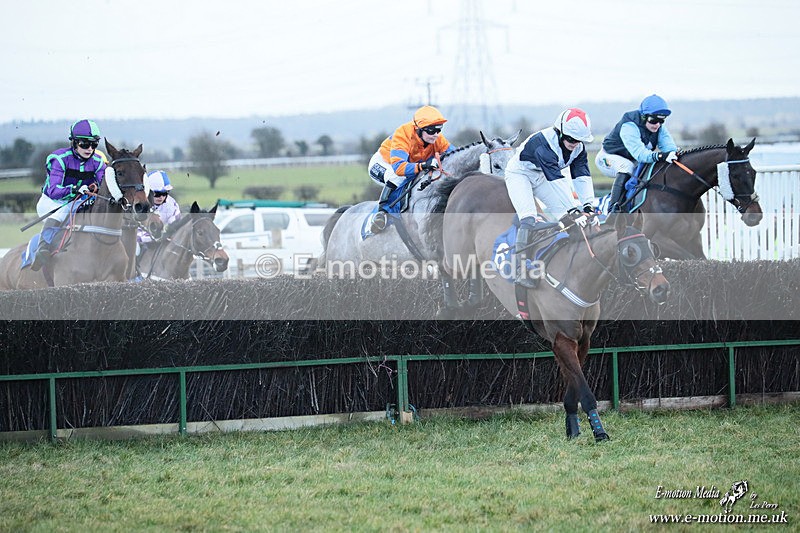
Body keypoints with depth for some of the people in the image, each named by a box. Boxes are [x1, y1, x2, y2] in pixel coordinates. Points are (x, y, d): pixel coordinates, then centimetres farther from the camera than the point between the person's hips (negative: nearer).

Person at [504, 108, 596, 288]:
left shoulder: (578, 147, -14)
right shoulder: (543, 143, -37)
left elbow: (582, 177, -18)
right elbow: (557, 180, -43)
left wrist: (588, 206, -31)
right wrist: (574, 211, -46)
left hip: (541, 177, 7)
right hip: (519, 173, -7)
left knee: (565, 216, -6)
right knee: (529, 219, -26)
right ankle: (520, 271, -27)